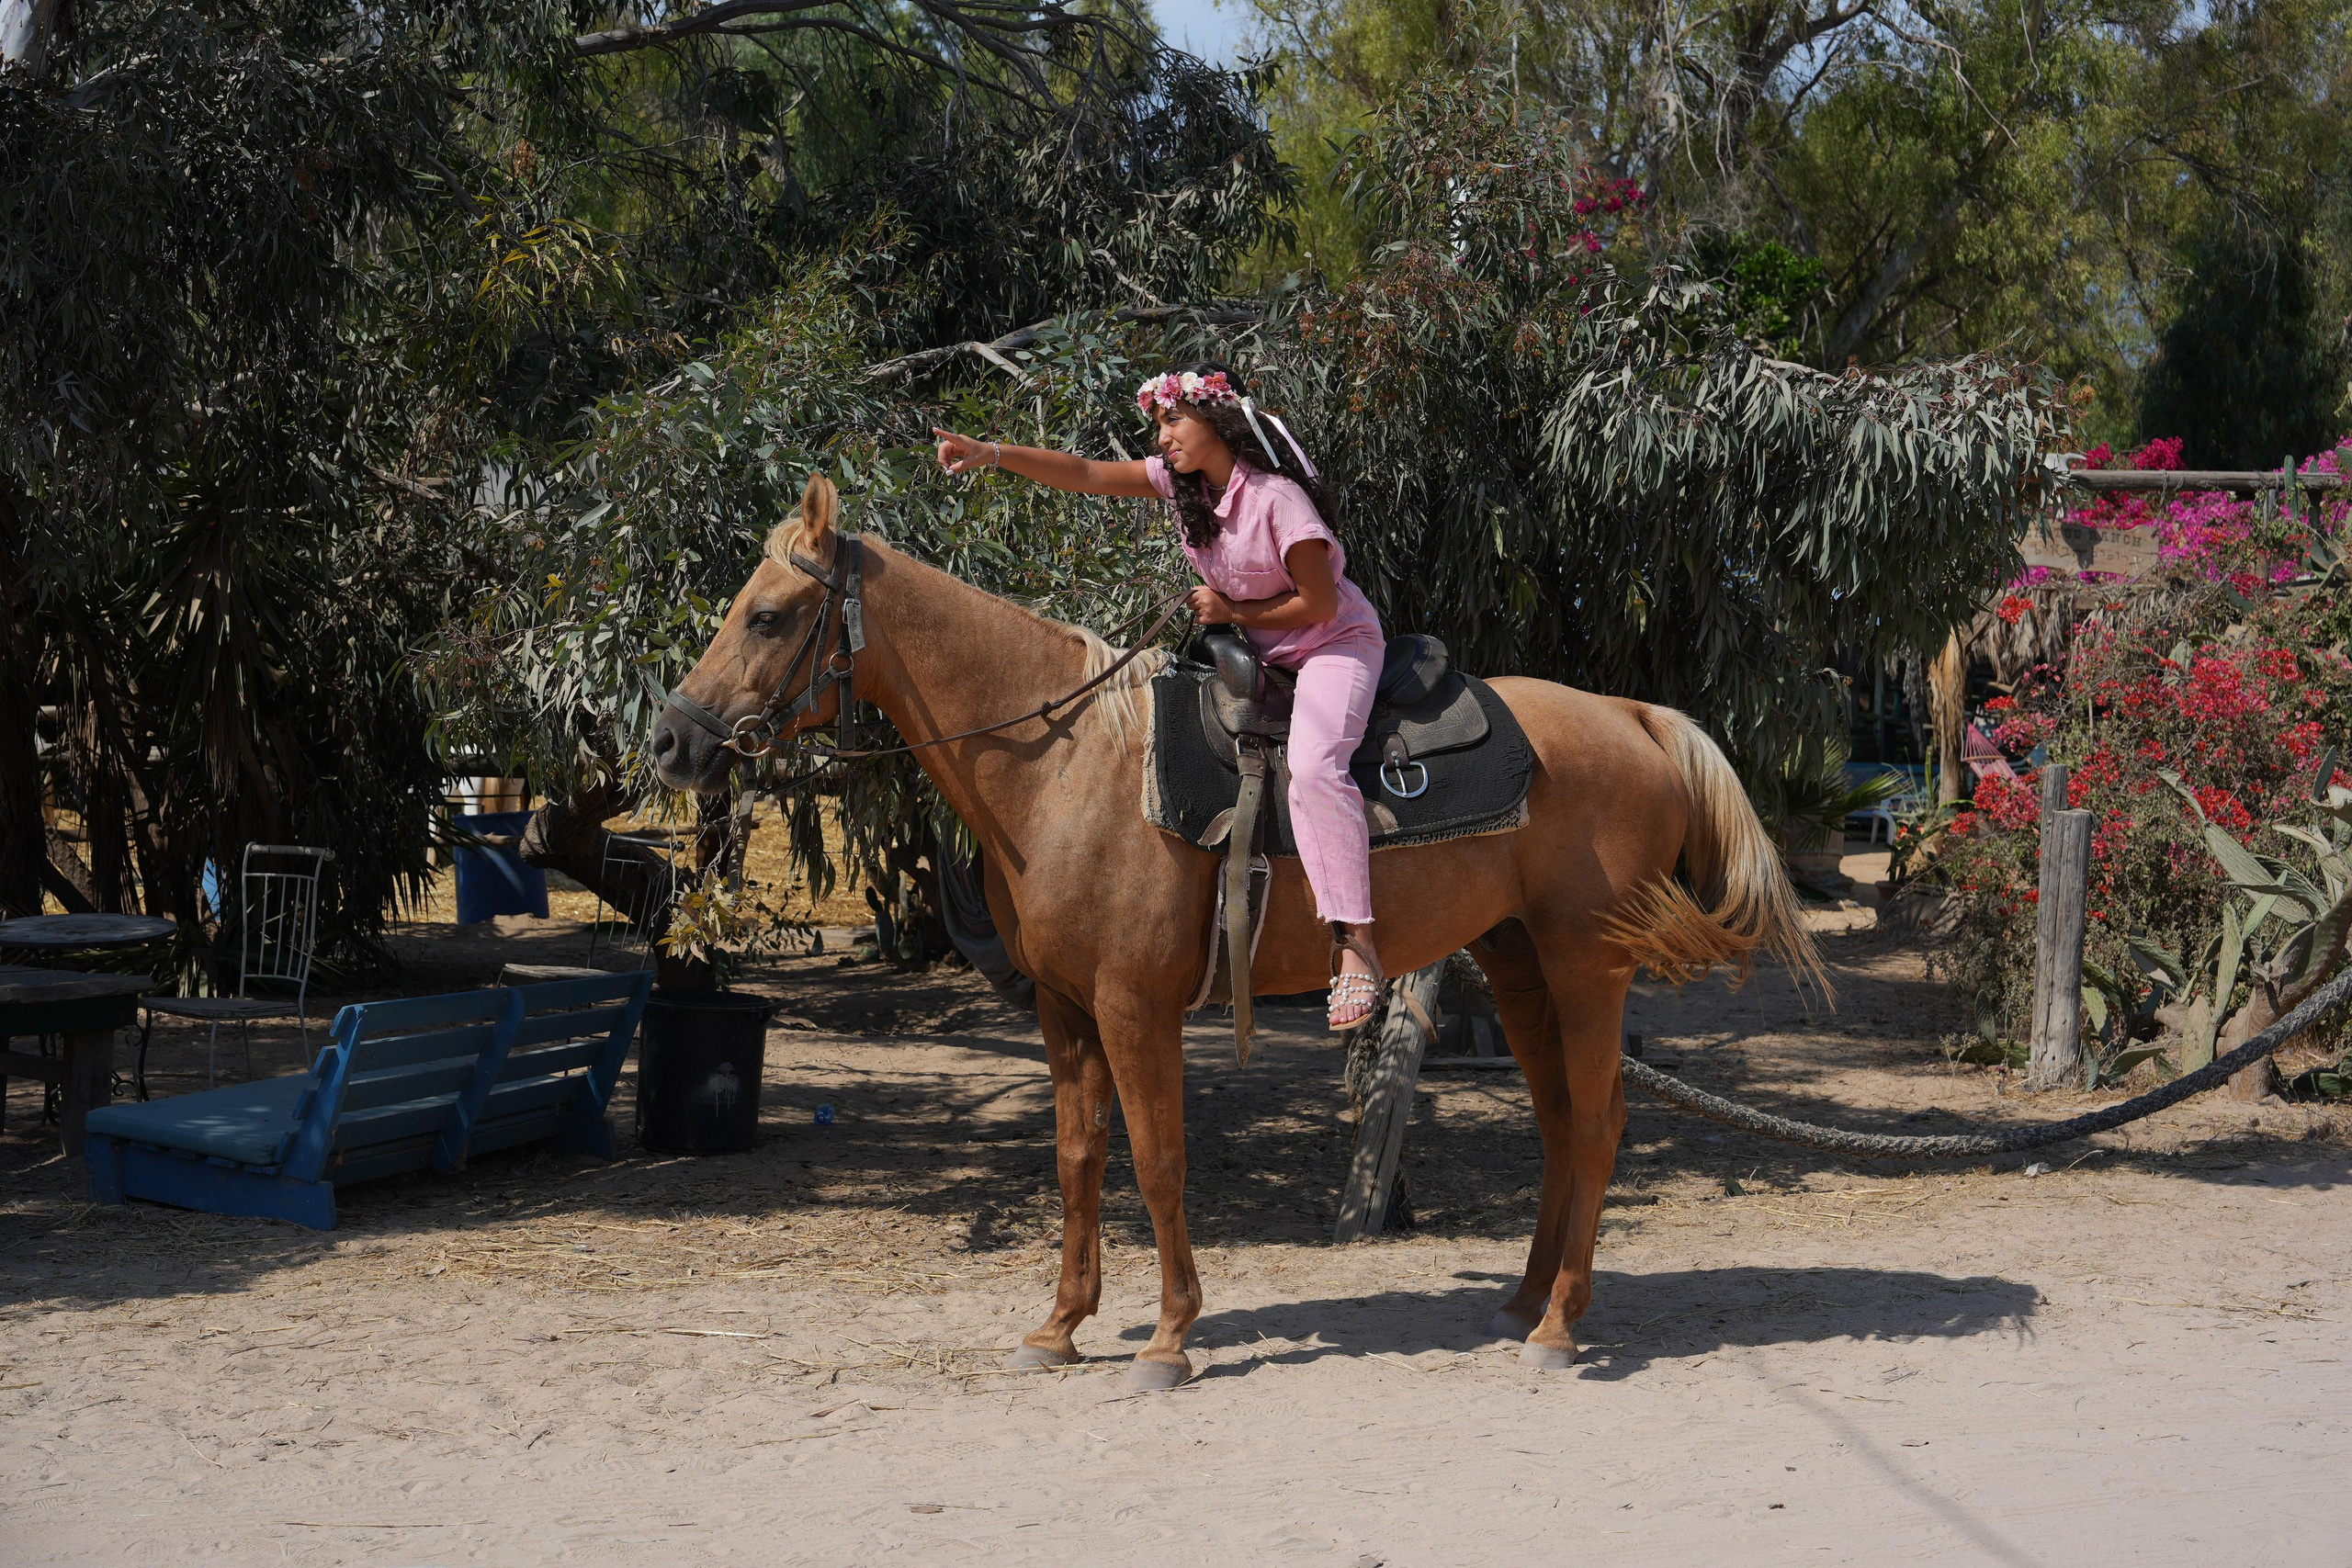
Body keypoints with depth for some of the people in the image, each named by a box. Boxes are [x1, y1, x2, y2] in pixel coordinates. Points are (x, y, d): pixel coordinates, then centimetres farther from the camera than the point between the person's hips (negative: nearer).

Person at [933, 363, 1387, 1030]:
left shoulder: (1277, 498, -23)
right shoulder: (1181, 479, -1)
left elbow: (1319, 605, -20)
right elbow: (1086, 476, -4)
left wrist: (1233, 613, -14)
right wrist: (992, 454, -13)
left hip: (1337, 643, -9)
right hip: (1257, 651, 9)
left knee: (1313, 764, -32)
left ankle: (1355, 945, -37)